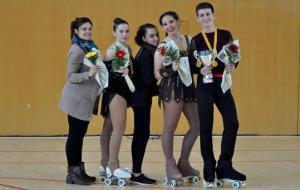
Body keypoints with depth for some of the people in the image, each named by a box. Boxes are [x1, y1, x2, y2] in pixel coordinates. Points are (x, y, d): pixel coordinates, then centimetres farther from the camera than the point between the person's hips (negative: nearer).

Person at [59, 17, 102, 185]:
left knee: (79, 135, 12)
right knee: (75, 135, -3)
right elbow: (71, 76, -18)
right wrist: (88, 74, -32)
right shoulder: (77, 50, -15)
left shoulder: (90, 47, 10)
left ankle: (79, 170, 18)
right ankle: (72, 172, 2)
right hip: (76, 99, -8)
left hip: (86, 99, 8)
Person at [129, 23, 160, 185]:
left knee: (140, 135, 12)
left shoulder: (148, 52, 12)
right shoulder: (146, 54, -16)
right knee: (142, 135, -5)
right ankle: (136, 173, 0)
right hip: (142, 98, -10)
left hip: (141, 98, 10)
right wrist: (161, 91, -5)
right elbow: (148, 80, -19)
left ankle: (136, 172, 18)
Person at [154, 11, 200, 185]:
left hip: (189, 86, 6)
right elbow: (157, 73, -6)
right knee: (170, 128, -4)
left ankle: (183, 164, 20)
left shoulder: (189, 40, 10)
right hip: (172, 88, -6)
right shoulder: (162, 46, -4)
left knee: (196, 126, 8)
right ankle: (170, 165, 7)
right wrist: (172, 69, -21)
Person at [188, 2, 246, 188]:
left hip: (223, 83, 2)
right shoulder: (196, 40, 3)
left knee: (232, 123, -5)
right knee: (206, 127, 1)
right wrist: (201, 70, -21)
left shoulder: (226, 35, 7)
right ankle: (209, 169, 9)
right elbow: (192, 66, -1)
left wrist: (233, 66, -14)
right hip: (204, 85, -1)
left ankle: (224, 166, 8)